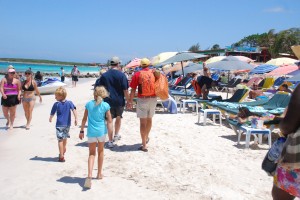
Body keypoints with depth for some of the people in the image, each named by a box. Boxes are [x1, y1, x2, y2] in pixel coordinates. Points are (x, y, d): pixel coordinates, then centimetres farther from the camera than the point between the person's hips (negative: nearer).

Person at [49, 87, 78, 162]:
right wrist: (76, 119, -17)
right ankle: (62, 153, 37)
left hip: (59, 124, -4)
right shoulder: (69, 103, -1)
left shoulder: (56, 104, -7)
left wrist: (50, 119, 22)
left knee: (60, 140, 0)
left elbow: (52, 113, 2)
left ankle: (61, 157, -2)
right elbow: (74, 110, -16)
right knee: (65, 139, 21)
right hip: (67, 124, 4)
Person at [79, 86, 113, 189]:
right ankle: (99, 173, 29)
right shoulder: (106, 105, -4)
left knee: (92, 153, 6)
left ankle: (89, 175, -14)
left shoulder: (89, 104, 1)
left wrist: (81, 131, 12)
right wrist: (110, 130, 8)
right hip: (101, 131, 0)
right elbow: (109, 120, -5)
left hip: (91, 132, 1)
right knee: (100, 151, 19)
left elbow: (84, 119, 4)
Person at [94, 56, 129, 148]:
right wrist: (128, 100, -1)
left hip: (108, 101, 1)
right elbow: (125, 90, -10)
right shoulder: (121, 75, -7)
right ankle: (116, 135, 35)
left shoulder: (104, 75, 0)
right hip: (120, 101, -1)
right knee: (118, 118, 23)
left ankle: (110, 141, 10)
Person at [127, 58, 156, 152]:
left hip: (142, 99, -3)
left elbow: (133, 90, -6)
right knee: (149, 119, 21)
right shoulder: (154, 73, 1)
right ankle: (146, 138, 42)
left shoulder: (137, 75, -6)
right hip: (153, 99, 3)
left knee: (143, 122, 1)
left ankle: (144, 145, 0)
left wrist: (130, 101, -1)